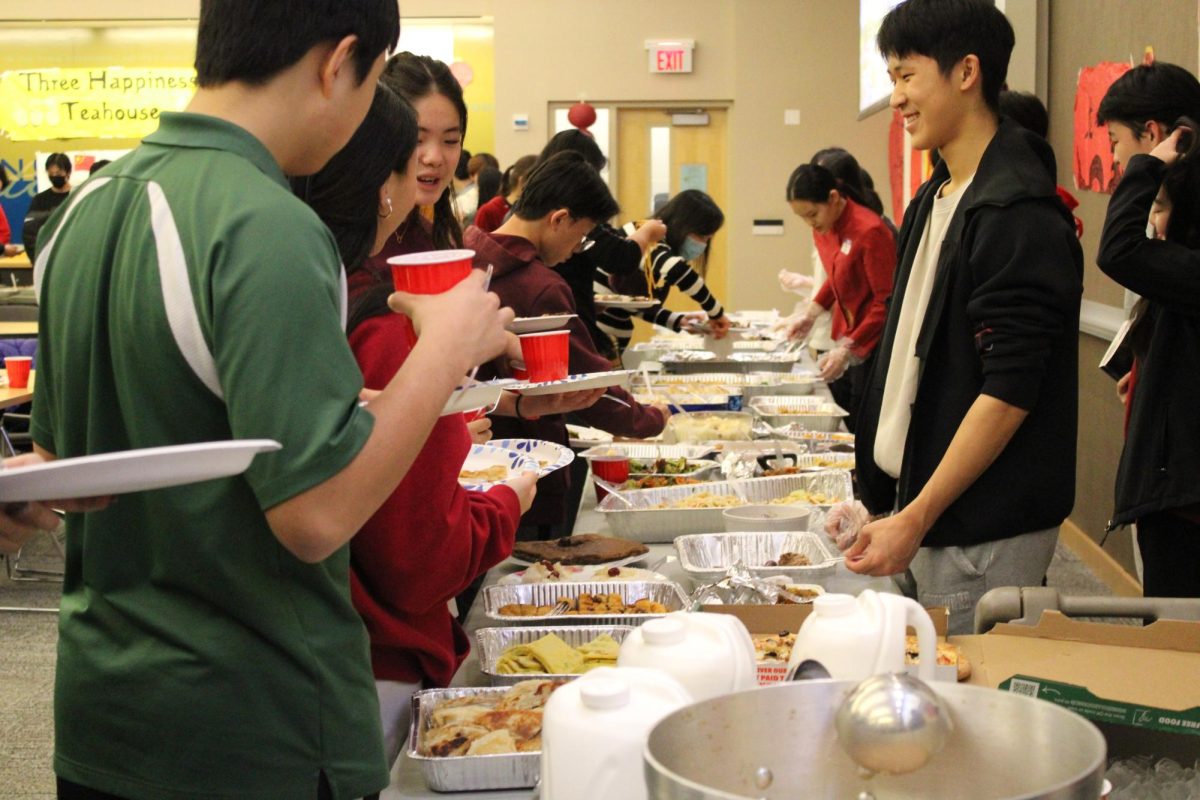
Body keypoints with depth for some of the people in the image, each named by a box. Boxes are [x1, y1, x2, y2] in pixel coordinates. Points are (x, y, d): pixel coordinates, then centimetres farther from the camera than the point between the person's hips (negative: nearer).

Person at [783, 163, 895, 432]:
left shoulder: (870, 231, -21)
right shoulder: (824, 228, 3)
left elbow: (887, 301, -18)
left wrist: (847, 348, -21)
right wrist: (811, 314, 6)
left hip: (872, 346, -8)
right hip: (846, 339, 8)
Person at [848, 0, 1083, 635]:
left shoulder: (1017, 216, -17)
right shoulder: (934, 200, 12)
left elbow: (1010, 391, -20)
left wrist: (915, 518, -19)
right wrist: (884, 498, 17)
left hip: (986, 534, -9)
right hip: (926, 510, 9)